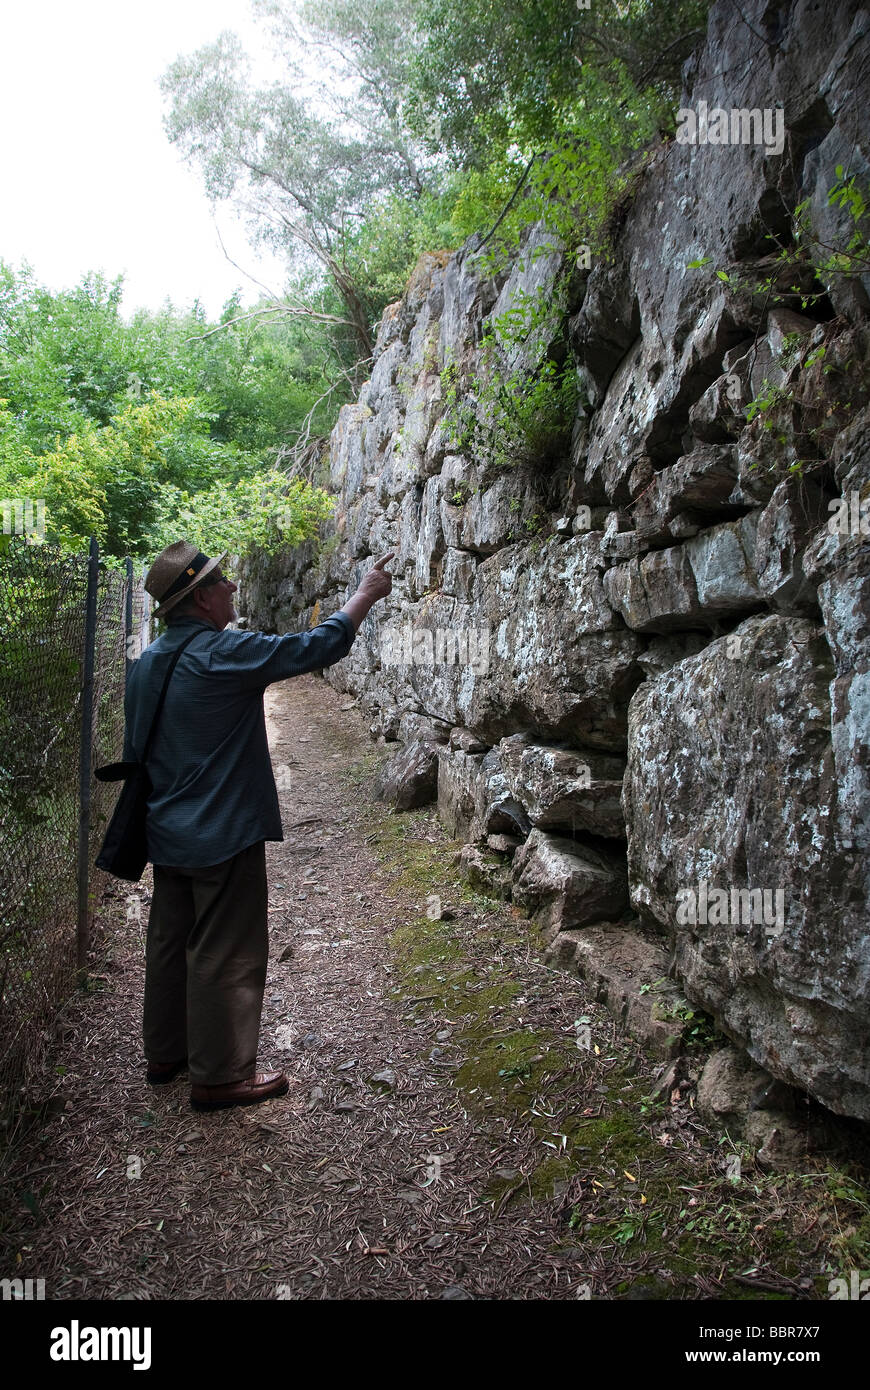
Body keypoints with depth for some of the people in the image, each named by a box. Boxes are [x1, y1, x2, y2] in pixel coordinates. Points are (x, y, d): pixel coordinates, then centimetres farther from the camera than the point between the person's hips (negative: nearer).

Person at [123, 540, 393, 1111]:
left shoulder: (146, 663, 7)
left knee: (170, 941, 19)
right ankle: (221, 1075, 15)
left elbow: (135, 752, 15)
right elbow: (317, 646, -17)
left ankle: (165, 1053, 34)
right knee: (226, 955, 3)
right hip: (223, 834, -9)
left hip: (167, 834, 9)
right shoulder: (224, 653, -20)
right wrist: (367, 593, -4)